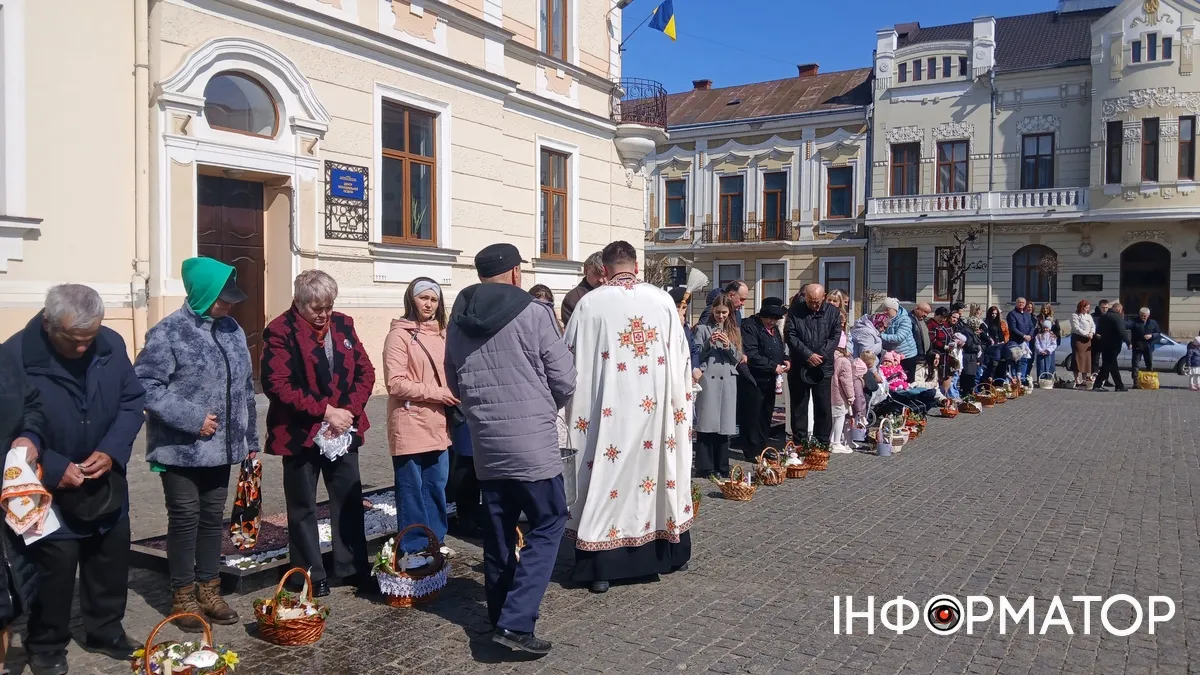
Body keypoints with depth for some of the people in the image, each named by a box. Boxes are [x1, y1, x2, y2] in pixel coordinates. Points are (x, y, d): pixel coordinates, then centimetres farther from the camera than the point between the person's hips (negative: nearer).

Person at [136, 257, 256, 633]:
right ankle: (184, 597, 18)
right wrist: (193, 419, -20)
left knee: (213, 517, 13)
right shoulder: (169, 333, -12)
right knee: (185, 518, 4)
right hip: (181, 448, -6)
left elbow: (245, 388, 12)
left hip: (221, 447, 6)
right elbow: (145, 385, -17)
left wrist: (250, 437, 13)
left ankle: (209, 590, 26)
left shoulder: (232, 330, 7)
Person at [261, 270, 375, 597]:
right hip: (300, 432, -4)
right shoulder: (280, 331, -10)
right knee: (303, 507, 7)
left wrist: (349, 411, -10)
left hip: (343, 429, 5)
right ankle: (311, 576, 20)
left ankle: (353, 569, 23)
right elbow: (277, 384, -18)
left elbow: (365, 371, 5)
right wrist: (324, 411, -20)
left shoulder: (343, 324, 5)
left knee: (350, 500, 11)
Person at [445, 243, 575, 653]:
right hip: (531, 440, -5)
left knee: (497, 529, 15)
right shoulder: (533, 313, -10)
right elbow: (565, 380, -6)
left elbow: (455, 384, 17)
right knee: (548, 523, 4)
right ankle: (515, 621, -5)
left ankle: (500, 615, 25)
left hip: (484, 442, 6)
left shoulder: (458, 320, 6)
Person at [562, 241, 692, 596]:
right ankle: (670, 553, 30)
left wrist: (578, 411, 11)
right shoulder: (663, 299, -1)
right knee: (659, 470, 16)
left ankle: (602, 568, 9)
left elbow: (572, 359, -2)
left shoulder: (589, 303, -6)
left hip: (609, 410, -2)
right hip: (655, 406, 2)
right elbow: (680, 356, 5)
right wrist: (680, 403, 16)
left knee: (608, 477, 4)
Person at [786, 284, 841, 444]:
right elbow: (791, 336, -5)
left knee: (824, 408, 3)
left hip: (823, 367, 0)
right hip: (799, 367, 0)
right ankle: (799, 444, 13)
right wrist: (808, 355, -14)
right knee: (799, 407, 6)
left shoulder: (833, 312, 5)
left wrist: (820, 355, -12)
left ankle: (823, 444, 14)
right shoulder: (794, 312, 2)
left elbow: (835, 336, -1)